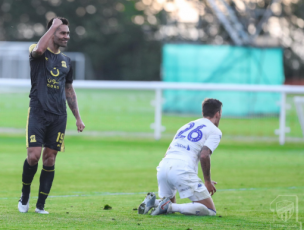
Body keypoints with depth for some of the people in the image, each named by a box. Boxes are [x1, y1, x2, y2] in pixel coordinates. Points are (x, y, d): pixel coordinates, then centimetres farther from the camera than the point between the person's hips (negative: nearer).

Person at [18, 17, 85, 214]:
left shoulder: (66, 61, 16)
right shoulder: (39, 54, -1)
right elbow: (39, 49, -28)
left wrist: (78, 117, 18)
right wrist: (54, 25, -18)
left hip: (58, 116, 5)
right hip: (38, 112, -5)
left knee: (49, 160, 2)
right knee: (33, 156, -14)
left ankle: (41, 205, 7)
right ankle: (25, 194, 10)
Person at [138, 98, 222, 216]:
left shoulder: (188, 126, 29)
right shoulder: (215, 131, 8)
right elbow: (204, 156, -7)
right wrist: (208, 182, 3)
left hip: (163, 167, 7)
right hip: (182, 170, -7)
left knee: (171, 205, 30)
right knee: (210, 210, -4)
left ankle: (153, 201, -2)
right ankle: (170, 206, -19)